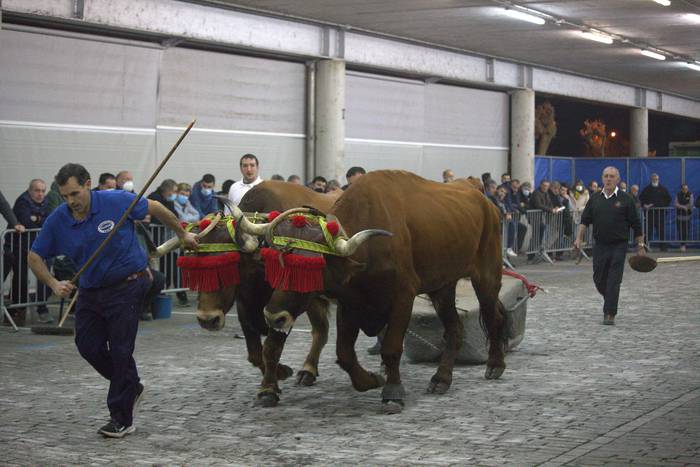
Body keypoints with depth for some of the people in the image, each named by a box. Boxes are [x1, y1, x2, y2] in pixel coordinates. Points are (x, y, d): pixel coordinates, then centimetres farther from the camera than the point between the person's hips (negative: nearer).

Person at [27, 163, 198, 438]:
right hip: (90, 290, 5)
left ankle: (121, 419, 3)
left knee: (120, 351, -6)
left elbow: (155, 208, 0)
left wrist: (182, 234, 11)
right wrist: (54, 284, -14)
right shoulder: (58, 221, -7)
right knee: (88, 346, 5)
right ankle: (131, 387, 30)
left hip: (127, 287, -5)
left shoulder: (117, 202, -16)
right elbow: (35, 256, 2)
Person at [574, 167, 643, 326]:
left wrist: (640, 245, -1)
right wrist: (579, 238, -4)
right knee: (599, 280, 8)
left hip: (618, 246, -3)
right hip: (600, 246, 3)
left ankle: (610, 314, -5)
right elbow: (584, 220, 9)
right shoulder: (595, 199, 8)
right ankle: (610, 303, 34)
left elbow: (636, 225, 1)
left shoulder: (625, 199, -2)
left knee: (613, 282, -7)